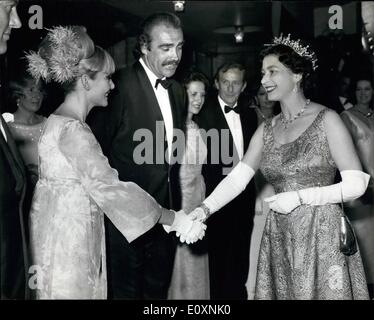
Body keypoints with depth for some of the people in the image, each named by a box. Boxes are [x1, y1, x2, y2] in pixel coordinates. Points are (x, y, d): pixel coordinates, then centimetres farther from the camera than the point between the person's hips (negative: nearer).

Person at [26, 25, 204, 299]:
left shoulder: (62, 121, 10)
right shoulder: (71, 128, -19)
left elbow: (96, 178, 8)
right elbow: (106, 186, -24)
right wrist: (172, 218, -18)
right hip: (66, 243, -9)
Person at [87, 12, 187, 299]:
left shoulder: (178, 92, 8)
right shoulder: (120, 86, -17)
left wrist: (175, 205, 12)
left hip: (167, 212, 7)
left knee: (158, 288, 20)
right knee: (126, 289, 10)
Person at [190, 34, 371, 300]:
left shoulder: (327, 120, -7)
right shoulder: (266, 130, 8)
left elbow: (357, 184, -10)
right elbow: (237, 178, -1)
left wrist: (300, 197, -15)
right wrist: (205, 209, -16)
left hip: (322, 235, -4)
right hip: (280, 237, 4)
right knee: (283, 292, 10)